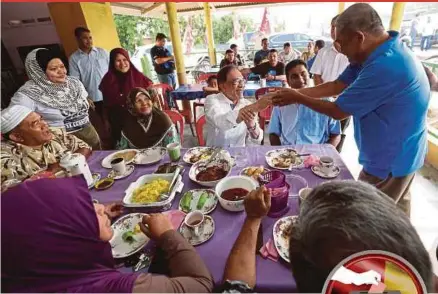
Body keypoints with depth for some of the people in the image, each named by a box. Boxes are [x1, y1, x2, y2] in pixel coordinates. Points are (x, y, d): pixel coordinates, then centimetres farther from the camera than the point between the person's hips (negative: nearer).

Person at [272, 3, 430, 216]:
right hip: (400, 154, 9)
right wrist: (294, 93, -3)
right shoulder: (377, 54, 0)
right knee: (395, 215, 28)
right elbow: (335, 86, 2)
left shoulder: (384, 67, -33)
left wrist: (297, 98, -11)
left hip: (390, 161, -9)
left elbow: (338, 111, -24)